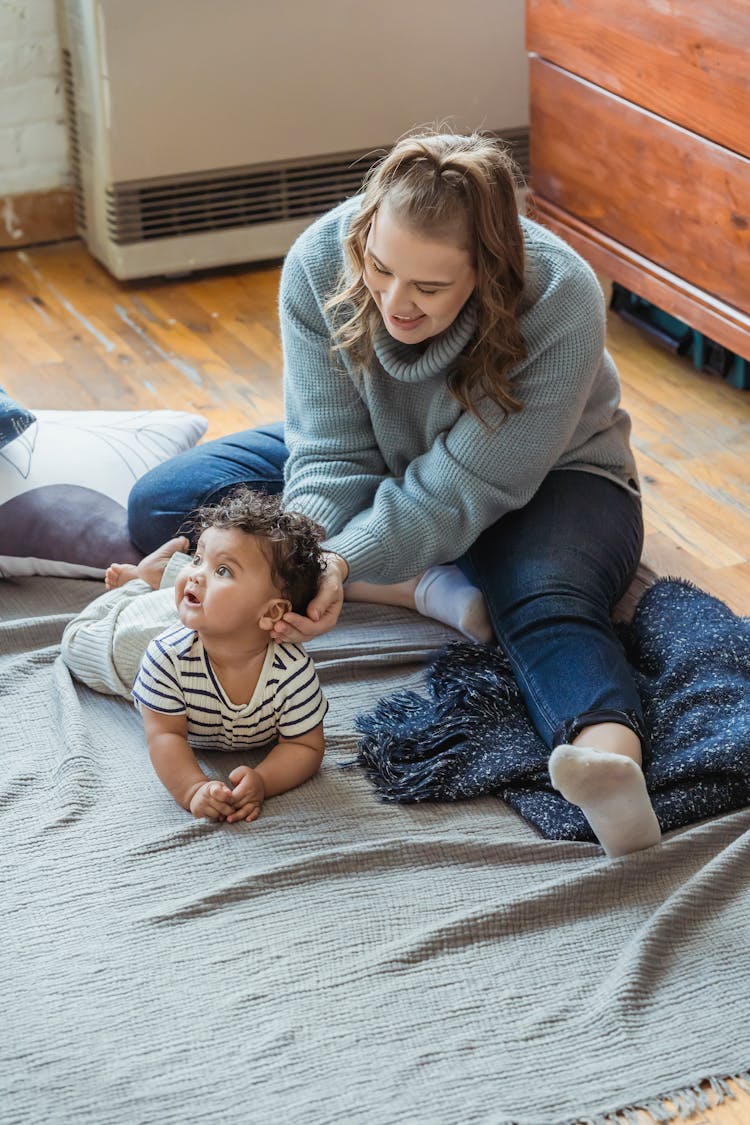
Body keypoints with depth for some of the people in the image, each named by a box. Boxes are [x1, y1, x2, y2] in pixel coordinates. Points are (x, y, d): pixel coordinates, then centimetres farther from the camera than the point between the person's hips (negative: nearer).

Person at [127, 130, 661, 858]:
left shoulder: (560, 305, -34)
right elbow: (332, 454, -22)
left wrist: (344, 561, -47)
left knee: (547, 600, -39)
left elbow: (463, 487, -31)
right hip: (383, 459, 5)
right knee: (160, 508, -13)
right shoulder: (319, 264, -24)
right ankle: (432, 590, -22)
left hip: (543, 482, -4)